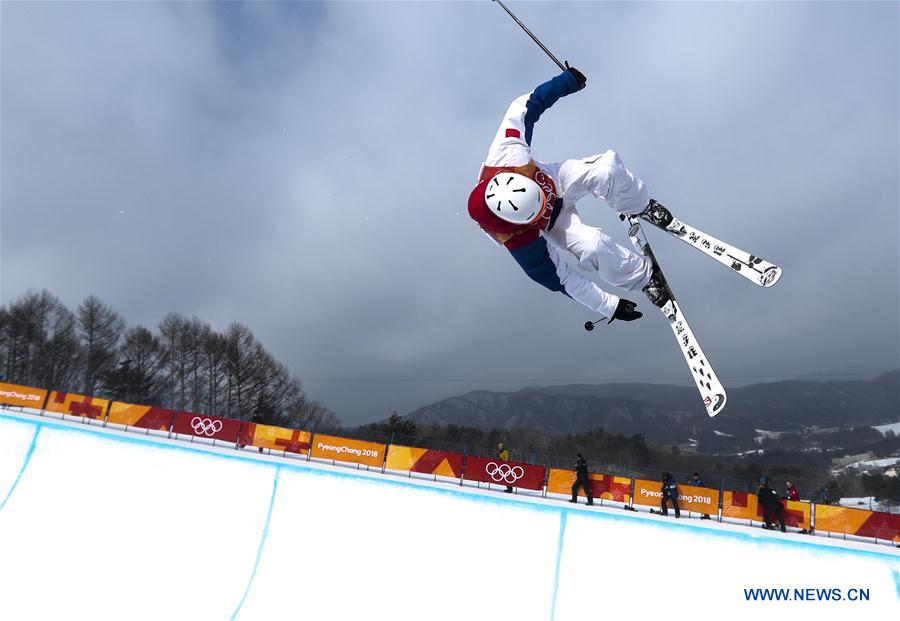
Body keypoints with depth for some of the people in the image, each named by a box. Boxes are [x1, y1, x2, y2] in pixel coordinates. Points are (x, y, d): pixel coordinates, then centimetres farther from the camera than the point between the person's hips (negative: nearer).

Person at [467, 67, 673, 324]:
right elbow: (558, 277, -27)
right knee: (593, 248, -30)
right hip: (553, 225, -3)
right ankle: (643, 276, 3)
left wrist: (567, 80, -12)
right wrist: (609, 306, -18)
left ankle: (641, 205, 12)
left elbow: (525, 106, -19)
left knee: (607, 168, -24)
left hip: (557, 177, 4)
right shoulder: (519, 243, -40)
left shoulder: (505, 154, -37)